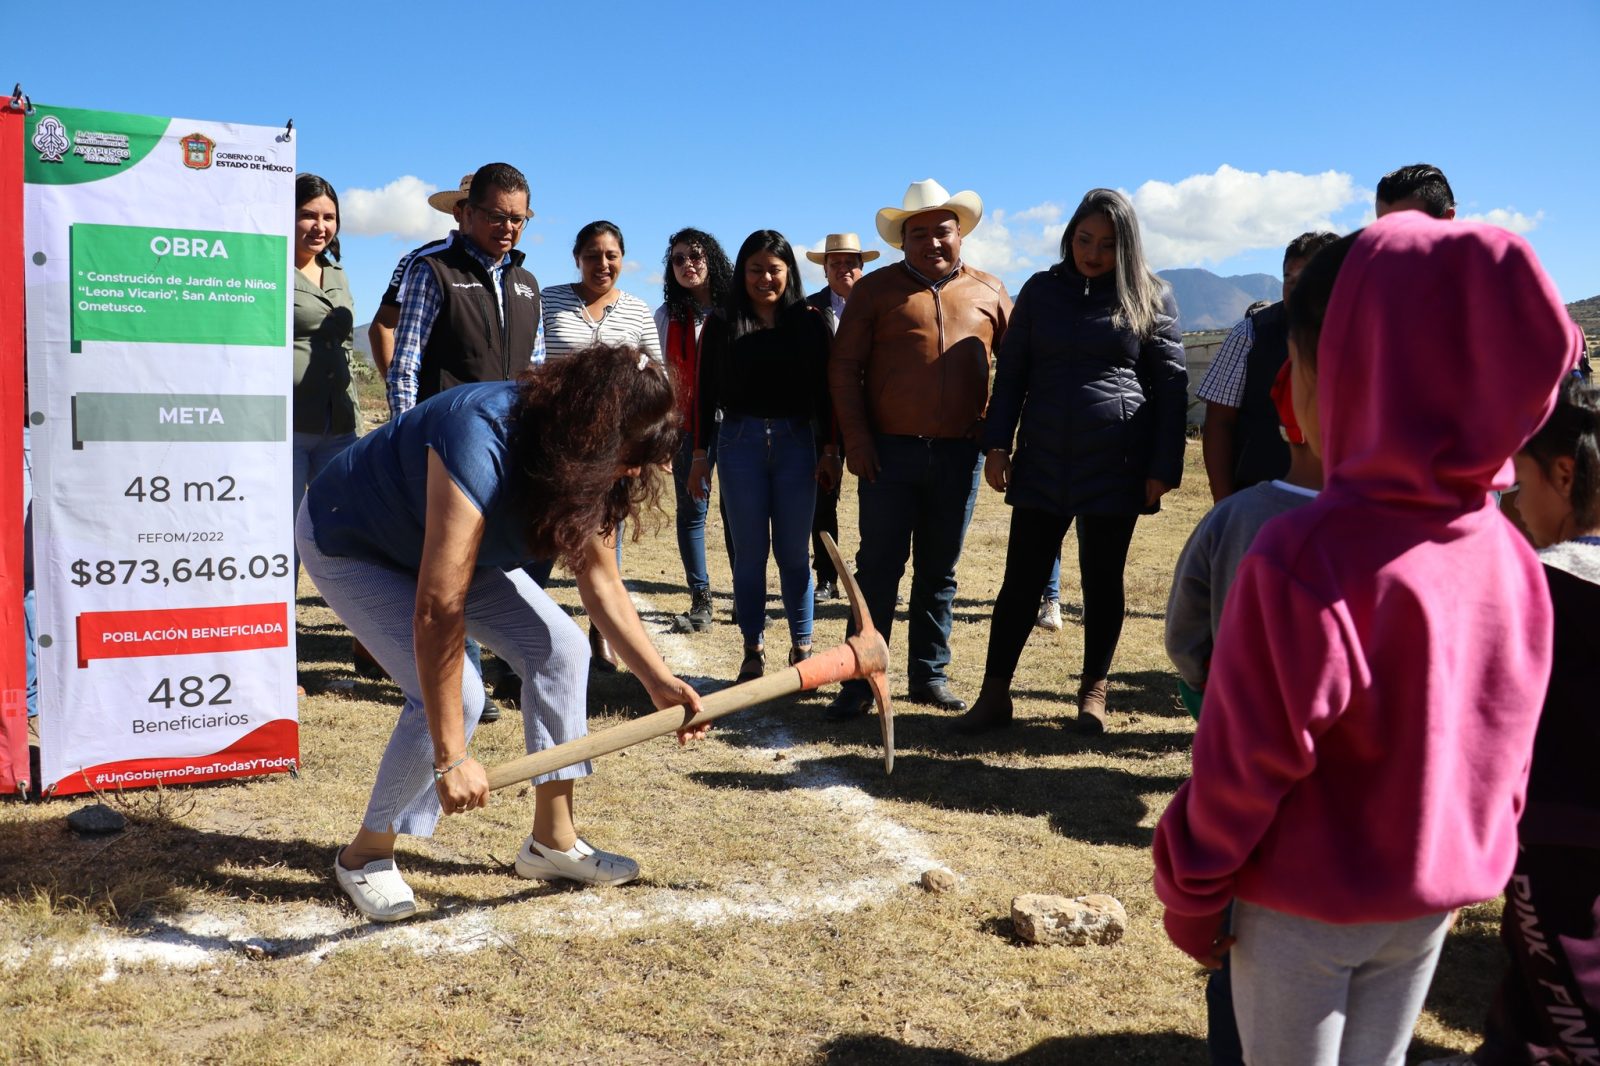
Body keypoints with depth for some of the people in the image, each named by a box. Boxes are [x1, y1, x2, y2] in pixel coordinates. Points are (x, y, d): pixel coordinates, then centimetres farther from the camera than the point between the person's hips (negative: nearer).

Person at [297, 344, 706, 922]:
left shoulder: (582, 457, -16)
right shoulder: (482, 445, -41)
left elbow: (601, 579, -6)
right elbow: (437, 612, -43)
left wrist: (659, 682, -11)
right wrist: (451, 757, -42)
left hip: (448, 543, 8)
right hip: (348, 543, -8)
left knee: (560, 650, -3)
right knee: (454, 692, -23)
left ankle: (552, 840, 11)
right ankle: (365, 854, 1)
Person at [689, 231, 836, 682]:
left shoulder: (810, 324, 3)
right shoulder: (723, 324, 3)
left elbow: (825, 392, 4)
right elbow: (706, 393, 4)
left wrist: (830, 451, 1)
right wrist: (700, 454, 2)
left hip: (796, 442, 0)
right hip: (740, 442, 0)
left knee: (793, 551, 5)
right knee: (749, 550, 5)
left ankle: (802, 646, 16)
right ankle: (753, 649, 14)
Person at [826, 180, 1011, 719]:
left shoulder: (988, 292, 10)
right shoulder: (876, 289, 4)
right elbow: (843, 366, 1)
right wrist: (856, 437, -6)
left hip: (959, 454, 2)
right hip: (890, 452, -2)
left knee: (939, 572, 10)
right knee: (878, 567, 0)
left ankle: (929, 675, 20)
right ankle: (860, 682, 6)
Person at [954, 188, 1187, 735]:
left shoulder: (1151, 296, 3)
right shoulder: (1042, 290, 8)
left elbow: (1171, 384, 2)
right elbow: (1011, 371, 9)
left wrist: (1165, 466, -4)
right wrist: (997, 444, -1)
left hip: (1116, 462, -1)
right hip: (1043, 460, 2)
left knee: (1102, 579, 8)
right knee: (1021, 577, 2)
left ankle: (1094, 691, 22)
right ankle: (995, 694, 8)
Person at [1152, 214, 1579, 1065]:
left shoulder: (1305, 557, -27)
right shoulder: (1507, 554, -6)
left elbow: (1245, 764, -21)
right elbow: (1506, 745, 5)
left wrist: (1191, 896, -7)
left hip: (1304, 907, -5)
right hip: (1433, 902, 6)